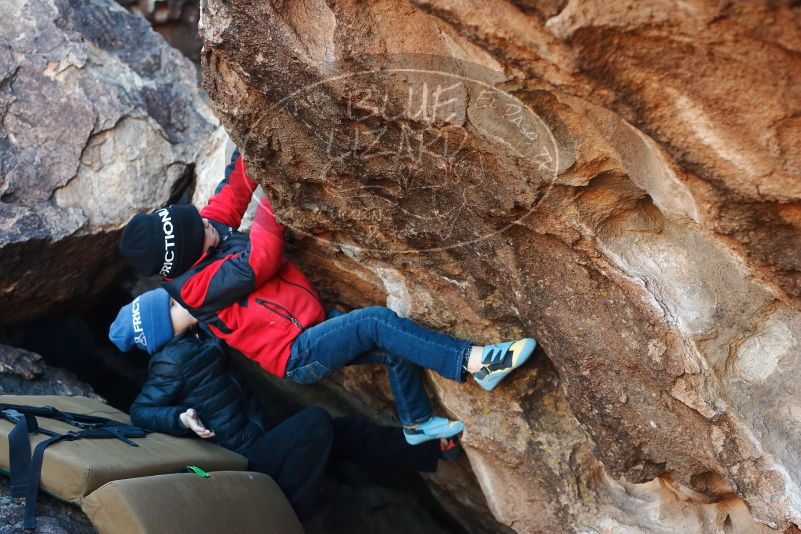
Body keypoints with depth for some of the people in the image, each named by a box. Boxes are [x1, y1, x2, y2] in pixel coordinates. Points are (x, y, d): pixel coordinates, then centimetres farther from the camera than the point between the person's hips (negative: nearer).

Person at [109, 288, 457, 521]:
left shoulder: (197, 339, 11)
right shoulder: (173, 360, -16)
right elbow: (140, 411, -16)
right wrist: (182, 418, -31)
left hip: (254, 443, 9)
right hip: (244, 459, -9)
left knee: (341, 430, 6)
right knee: (315, 423, -21)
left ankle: (431, 450, 11)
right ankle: (286, 517, -14)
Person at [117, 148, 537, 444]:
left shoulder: (207, 229, 2)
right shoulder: (195, 286, -21)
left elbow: (233, 188, 5)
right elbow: (259, 262, -27)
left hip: (312, 328, 9)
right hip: (298, 355, -9)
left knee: (395, 348, 2)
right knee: (377, 321, -26)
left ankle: (418, 423, 21)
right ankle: (476, 363, -29)